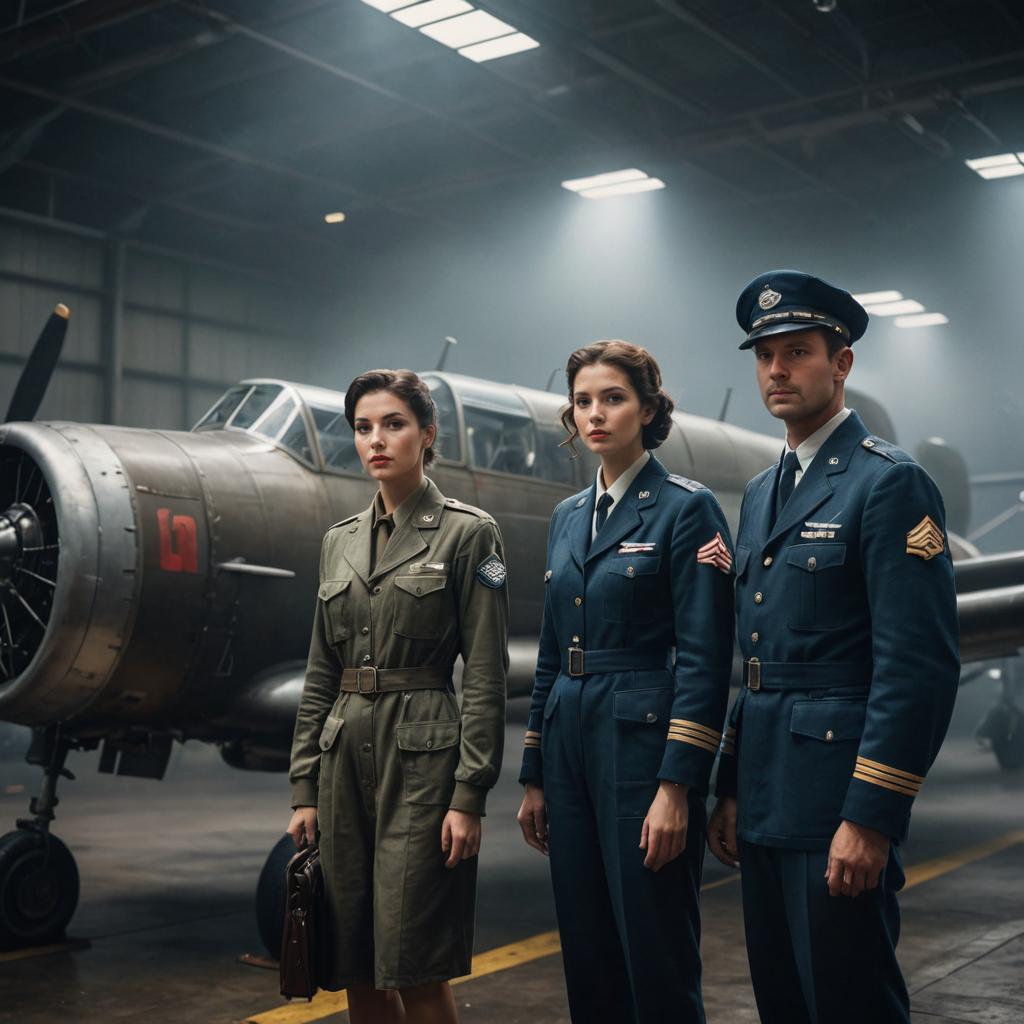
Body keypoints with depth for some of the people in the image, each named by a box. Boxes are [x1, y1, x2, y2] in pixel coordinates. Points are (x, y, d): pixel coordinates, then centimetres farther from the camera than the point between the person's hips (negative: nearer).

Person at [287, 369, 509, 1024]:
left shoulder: (468, 533, -4)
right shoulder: (341, 541, 12)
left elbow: (486, 676, -8)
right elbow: (321, 675, 13)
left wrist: (469, 796, -13)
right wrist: (304, 788, 9)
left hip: (421, 755, -5)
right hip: (346, 754, 6)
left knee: (413, 969, -3)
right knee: (356, 970, 9)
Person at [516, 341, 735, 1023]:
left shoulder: (687, 508, -7)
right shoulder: (568, 517, 13)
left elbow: (705, 659, -12)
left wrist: (677, 787, -19)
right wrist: (535, 778, 14)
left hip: (645, 741, -7)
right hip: (572, 744, 7)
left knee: (657, 964, 0)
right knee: (587, 954, 13)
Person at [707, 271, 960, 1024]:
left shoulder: (890, 483, -11)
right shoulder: (763, 493, 14)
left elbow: (920, 664, -17)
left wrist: (870, 818, -20)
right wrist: (733, 789, 15)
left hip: (839, 801, -8)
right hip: (767, 803, 8)